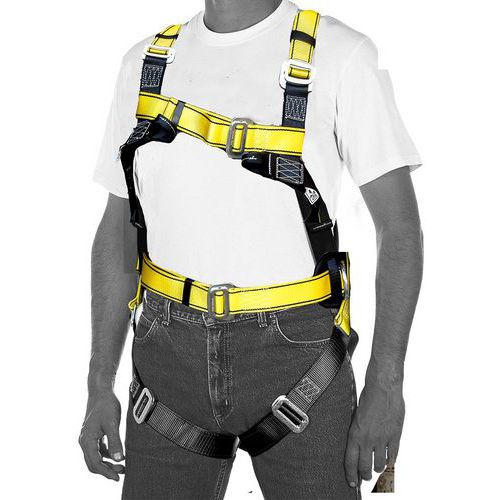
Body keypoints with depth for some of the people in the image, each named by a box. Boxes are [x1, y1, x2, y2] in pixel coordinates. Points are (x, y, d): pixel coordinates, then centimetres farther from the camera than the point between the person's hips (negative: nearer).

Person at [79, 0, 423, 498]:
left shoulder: (342, 54, -6)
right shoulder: (145, 64, 7)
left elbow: (399, 224, -7)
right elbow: (119, 230, 9)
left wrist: (386, 384, -12)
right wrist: (100, 388, 6)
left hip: (294, 348, -3)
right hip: (172, 352, 3)